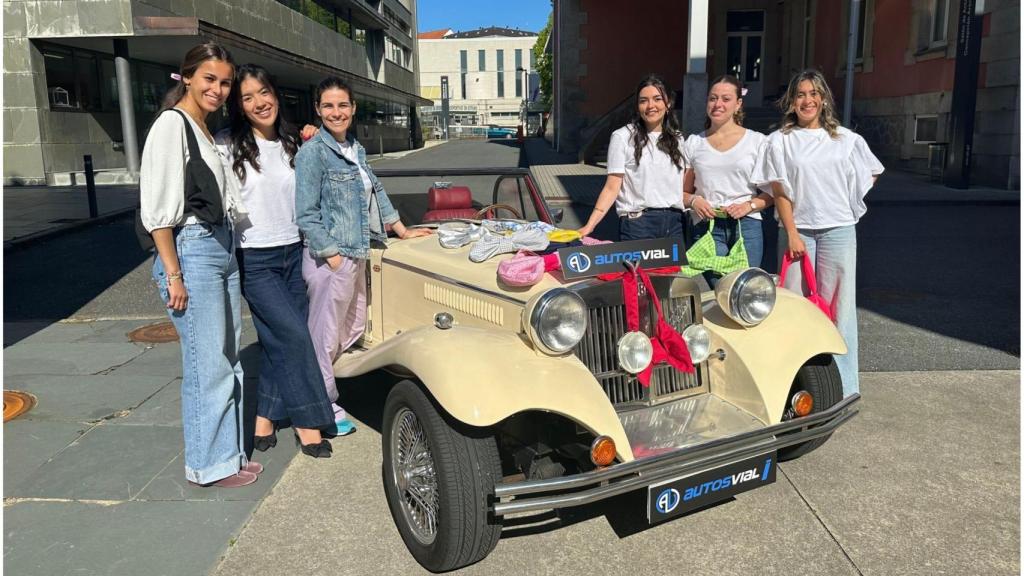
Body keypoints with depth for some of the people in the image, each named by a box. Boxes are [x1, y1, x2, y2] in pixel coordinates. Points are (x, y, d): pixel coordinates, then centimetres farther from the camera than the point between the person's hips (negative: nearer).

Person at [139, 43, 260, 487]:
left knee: (229, 360, 12)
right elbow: (158, 208, -15)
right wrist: (173, 275, -17)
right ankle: (208, 466, 11)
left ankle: (228, 455, 24)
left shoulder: (208, 131, 16)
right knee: (208, 365, -3)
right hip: (191, 252, -9)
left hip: (223, 250, 9)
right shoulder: (171, 124, -9)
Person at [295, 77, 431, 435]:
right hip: (329, 258, -9)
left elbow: (375, 192, 21)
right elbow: (306, 215, -16)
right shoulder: (313, 152, -13)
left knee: (354, 328, 19)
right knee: (325, 334, 4)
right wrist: (334, 258, -17)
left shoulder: (355, 149, 12)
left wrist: (402, 230, 19)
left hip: (355, 255, 9)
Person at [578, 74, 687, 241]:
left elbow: (684, 186, 16)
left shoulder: (677, 139, 12)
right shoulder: (622, 137, -4)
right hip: (638, 223, -4)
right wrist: (590, 224, -17)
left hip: (674, 222, 5)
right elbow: (612, 188, -8)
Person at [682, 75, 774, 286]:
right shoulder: (694, 144, 13)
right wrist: (694, 201, -6)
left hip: (747, 226, 0)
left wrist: (749, 205, -10)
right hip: (707, 227, 1)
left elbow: (772, 193, 8)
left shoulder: (757, 141, 9)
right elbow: (683, 192, 15)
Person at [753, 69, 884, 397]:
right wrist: (792, 233, -9)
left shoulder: (847, 139, 9)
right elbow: (779, 191, -1)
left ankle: (841, 383, 8)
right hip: (796, 229, -1)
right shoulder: (780, 140, 4)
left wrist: (849, 201, 10)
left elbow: (871, 173, 22)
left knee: (838, 304, 2)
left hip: (838, 230, 1)